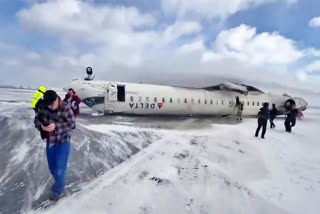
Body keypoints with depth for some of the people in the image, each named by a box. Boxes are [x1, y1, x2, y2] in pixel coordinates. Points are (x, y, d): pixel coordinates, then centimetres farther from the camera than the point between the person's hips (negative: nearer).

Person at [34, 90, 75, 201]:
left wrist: (56, 126, -30)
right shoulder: (43, 107, -8)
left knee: (60, 168, 2)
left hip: (63, 142, -5)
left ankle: (58, 190, 25)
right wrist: (41, 125, -20)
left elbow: (72, 124, -18)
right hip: (50, 141, 6)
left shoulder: (65, 108, -22)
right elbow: (37, 119, 3)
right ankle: (59, 182, 48)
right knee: (51, 166, 21)